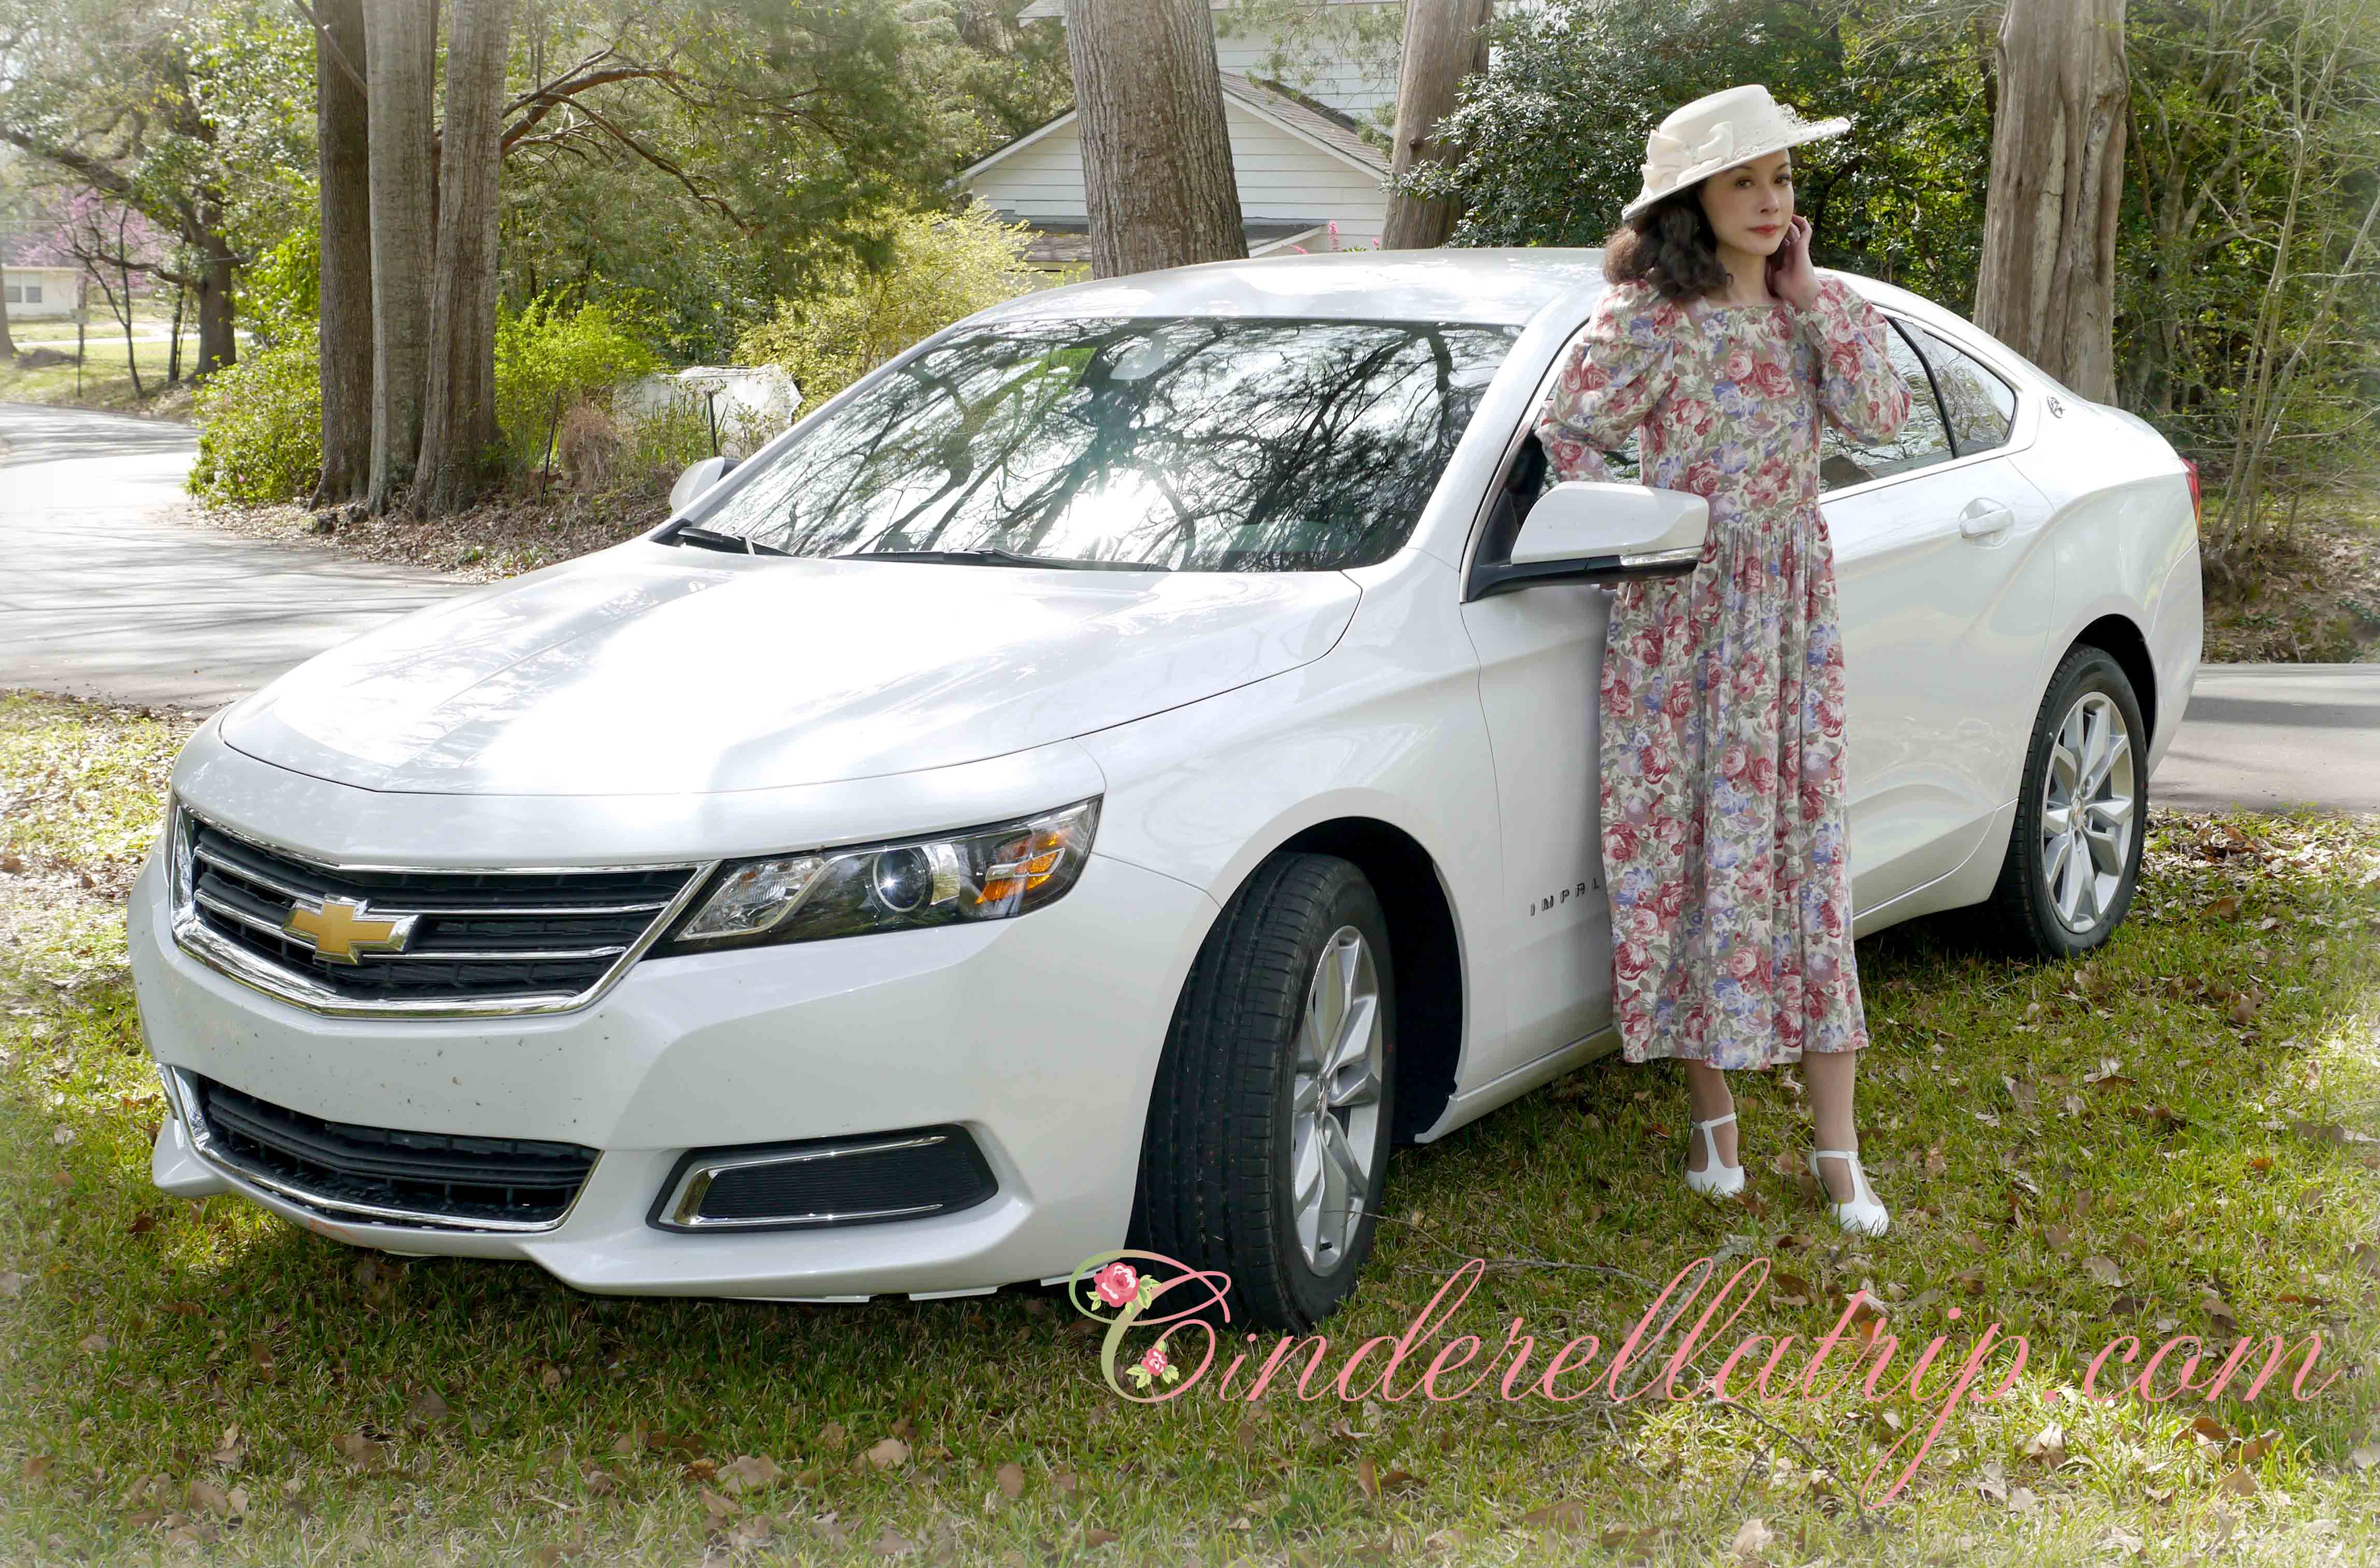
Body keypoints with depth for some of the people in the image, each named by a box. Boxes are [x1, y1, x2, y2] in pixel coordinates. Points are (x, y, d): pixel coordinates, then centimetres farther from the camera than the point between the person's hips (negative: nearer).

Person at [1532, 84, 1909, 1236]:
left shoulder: (1811, 305, 9)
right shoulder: (1651, 316, -9)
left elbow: (1880, 417, 0)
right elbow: (1563, 435, -9)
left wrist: (1812, 299, -4)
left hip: (1796, 606, 4)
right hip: (1684, 613, -4)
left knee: (1808, 860, 3)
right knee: (1696, 854, 1)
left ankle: (1837, 1151, 6)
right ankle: (1712, 1115, 18)